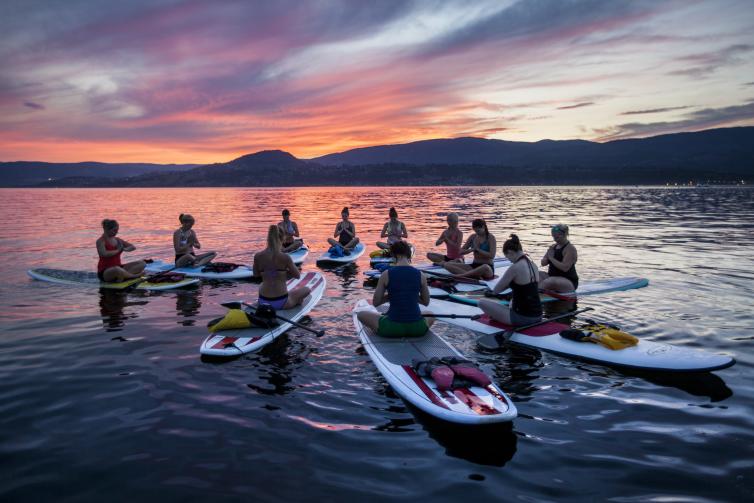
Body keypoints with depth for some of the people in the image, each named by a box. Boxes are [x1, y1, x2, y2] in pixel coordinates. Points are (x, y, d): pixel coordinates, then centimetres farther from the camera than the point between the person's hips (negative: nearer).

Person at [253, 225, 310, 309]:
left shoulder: (257, 256, -6)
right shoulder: (285, 257, -15)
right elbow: (298, 275, -2)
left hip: (263, 301, 4)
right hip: (281, 302, -4)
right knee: (306, 290, 23)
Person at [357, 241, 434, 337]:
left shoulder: (386, 274, -7)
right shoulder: (420, 275, -1)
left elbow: (375, 303, 1)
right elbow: (426, 302, 11)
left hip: (392, 328, -2)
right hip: (417, 329, 2)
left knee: (361, 315, 22)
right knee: (431, 315, 37)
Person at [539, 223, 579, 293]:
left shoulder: (570, 249, -12)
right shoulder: (553, 246, 11)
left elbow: (565, 268, -24)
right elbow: (543, 263, 11)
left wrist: (551, 258, -19)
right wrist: (548, 257, -11)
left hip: (569, 282, -8)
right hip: (552, 277, 8)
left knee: (549, 281, -36)